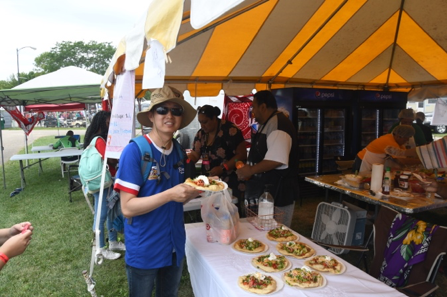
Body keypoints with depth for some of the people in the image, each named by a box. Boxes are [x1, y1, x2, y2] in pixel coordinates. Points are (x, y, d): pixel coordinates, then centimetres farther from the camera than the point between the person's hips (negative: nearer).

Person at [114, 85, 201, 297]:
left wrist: (193, 192, -8)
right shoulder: (134, 150, -18)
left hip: (175, 246, 6)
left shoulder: (179, 151, 1)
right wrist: (170, 194, -31)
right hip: (144, 251, -6)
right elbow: (127, 207, -21)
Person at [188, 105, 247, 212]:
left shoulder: (230, 130, -14)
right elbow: (195, 154, 8)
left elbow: (242, 154, -15)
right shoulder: (201, 133, 7)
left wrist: (222, 168, -23)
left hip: (231, 183, -6)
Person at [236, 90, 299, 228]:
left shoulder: (278, 126, -20)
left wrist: (250, 171, -20)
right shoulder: (267, 124, 15)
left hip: (277, 194, -10)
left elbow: (276, 160, -30)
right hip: (266, 191, 10)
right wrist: (249, 170, 11)